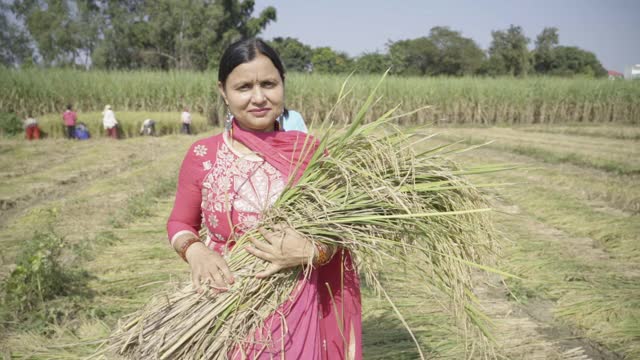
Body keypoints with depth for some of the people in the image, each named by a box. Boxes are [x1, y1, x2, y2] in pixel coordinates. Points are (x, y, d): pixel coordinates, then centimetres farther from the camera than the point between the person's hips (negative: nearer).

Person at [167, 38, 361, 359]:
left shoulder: (309, 150, -5)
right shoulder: (203, 156, -4)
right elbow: (180, 224, 6)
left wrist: (310, 252, -20)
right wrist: (195, 251, -15)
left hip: (296, 313, 0)